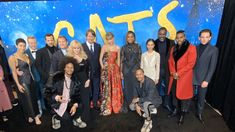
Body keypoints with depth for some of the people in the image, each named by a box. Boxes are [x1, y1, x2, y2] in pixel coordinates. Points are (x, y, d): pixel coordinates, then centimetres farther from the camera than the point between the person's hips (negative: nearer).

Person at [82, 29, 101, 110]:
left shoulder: (98, 46, 8)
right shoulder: (82, 46, -5)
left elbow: (100, 58, 5)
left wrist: (100, 69, -2)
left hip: (96, 72, 4)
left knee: (96, 88, 12)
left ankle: (95, 104, 27)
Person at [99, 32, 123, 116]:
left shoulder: (117, 48, 8)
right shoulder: (104, 47, 1)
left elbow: (118, 60, 9)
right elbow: (100, 58, -2)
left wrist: (118, 69, 3)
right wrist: (103, 67, -9)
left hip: (115, 69, 2)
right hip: (106, 69, -2)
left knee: (115, 88, 6)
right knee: (106, 88, -3)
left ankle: (116, 106, 22)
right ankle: (106, 108, 7)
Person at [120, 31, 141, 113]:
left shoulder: (138, 47, 4)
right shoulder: (124, 48, 4)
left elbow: (140, 59, 4)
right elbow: (121, 60, 4)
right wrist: (121, 72, 0)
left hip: (135, 70, 0)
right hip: (126, 70, 0)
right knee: (127, 88, 4)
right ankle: (126, 105, 15)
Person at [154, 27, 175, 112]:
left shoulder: (171, 43, -1)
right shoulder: (154, 43, 0)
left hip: (167, 69, 0)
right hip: (157, 69, 0)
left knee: (168, 86, 6)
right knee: (157, 86, 8)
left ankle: (167, 103, 21)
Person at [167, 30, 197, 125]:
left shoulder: (191, 48, -9)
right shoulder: (174, 48, 9)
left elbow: (191, 64, -14)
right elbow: (170, 61, 9)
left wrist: (178, 73, -15)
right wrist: (172, 73, -7)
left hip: (184, 77, -5)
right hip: (174, 76, 5)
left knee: (183, 94, 2)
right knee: (174, 93, 13)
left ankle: (182, 114, 19)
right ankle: (175, 110, 32)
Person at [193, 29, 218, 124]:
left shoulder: (214, 50, -2)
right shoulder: (195, 48, 5)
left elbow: (212, 66, -7)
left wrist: (207, 80, -12)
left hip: (203, 79, -1)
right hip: (192, 77, 1)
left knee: (201, 98, 10)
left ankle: (199, 114, 28)